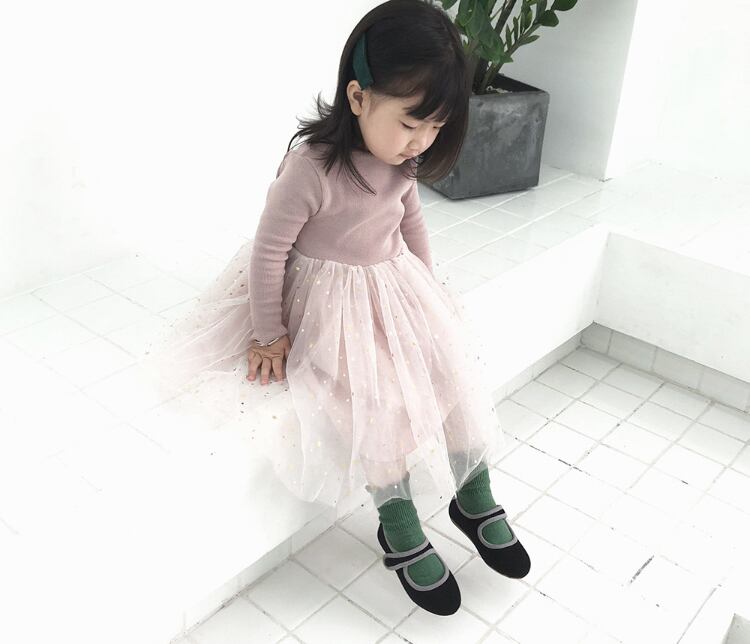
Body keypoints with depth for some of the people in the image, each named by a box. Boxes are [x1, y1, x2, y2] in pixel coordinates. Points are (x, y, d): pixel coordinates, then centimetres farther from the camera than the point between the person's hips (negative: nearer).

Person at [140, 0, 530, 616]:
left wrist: (428, 284, 17)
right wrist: (269, 332, -13)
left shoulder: (402, 157, -7)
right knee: (379, 403, -16)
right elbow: (268, 250, -19)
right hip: (330, 300, -7)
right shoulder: (312, 167, -28)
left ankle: (475, 498, 18)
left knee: (455, 370, 0)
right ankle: (400, 530, 6)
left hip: (396, 284, 7)